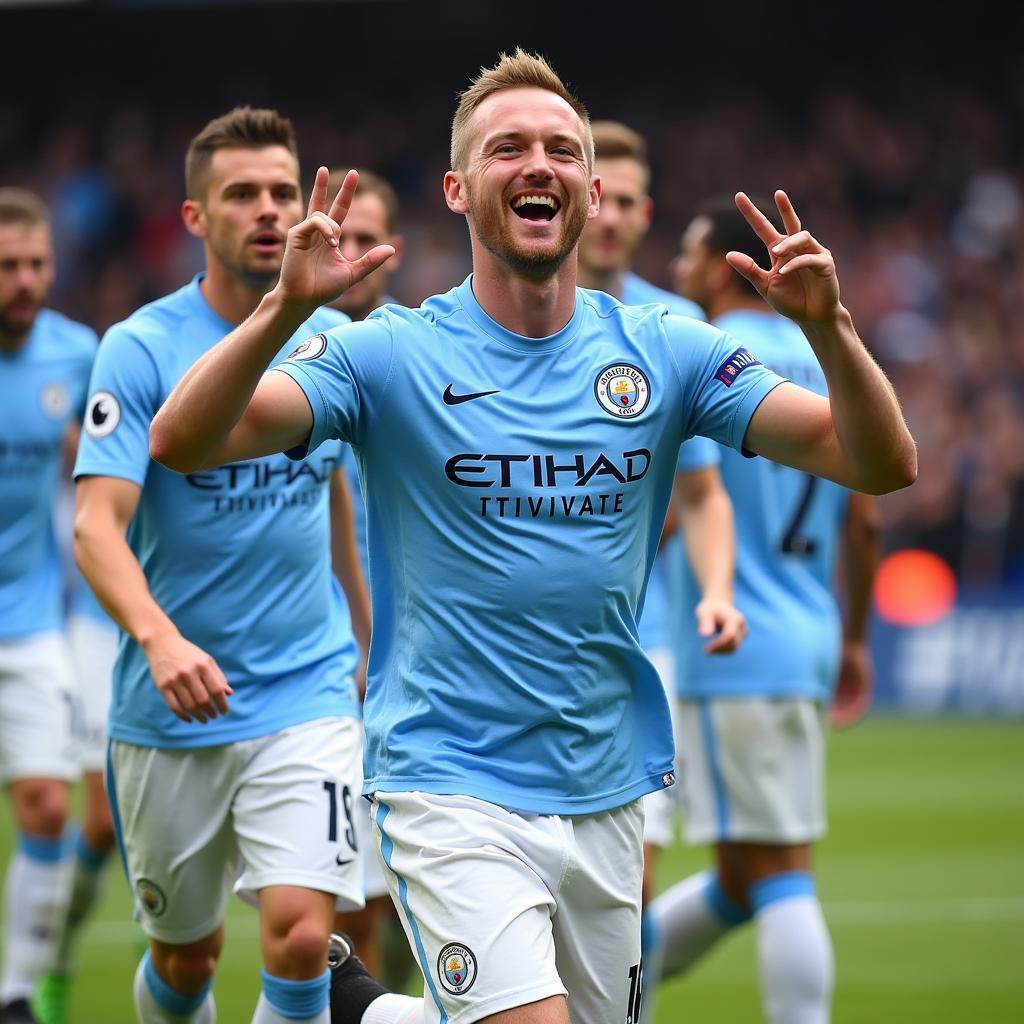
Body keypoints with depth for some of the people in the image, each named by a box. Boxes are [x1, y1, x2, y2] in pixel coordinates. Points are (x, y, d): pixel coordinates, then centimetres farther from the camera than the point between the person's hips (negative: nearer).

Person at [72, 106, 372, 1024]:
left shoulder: (333, 342, 3)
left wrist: (369, 638, 24)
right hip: (169, 709, -1)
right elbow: (97, 523, -19)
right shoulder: (141, 349, -9)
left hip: (306, 698, 1)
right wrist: (159, 638, -36)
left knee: (298, 938, -17)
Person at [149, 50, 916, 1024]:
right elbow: (181, 442, -16)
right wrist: (286, 307, -30)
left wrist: (826, 324, -19)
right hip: (452, 790, -5)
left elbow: (882, 463, -2)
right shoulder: (392, 353, -6)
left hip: (605, 797, 5)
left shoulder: (664, 352, 3)